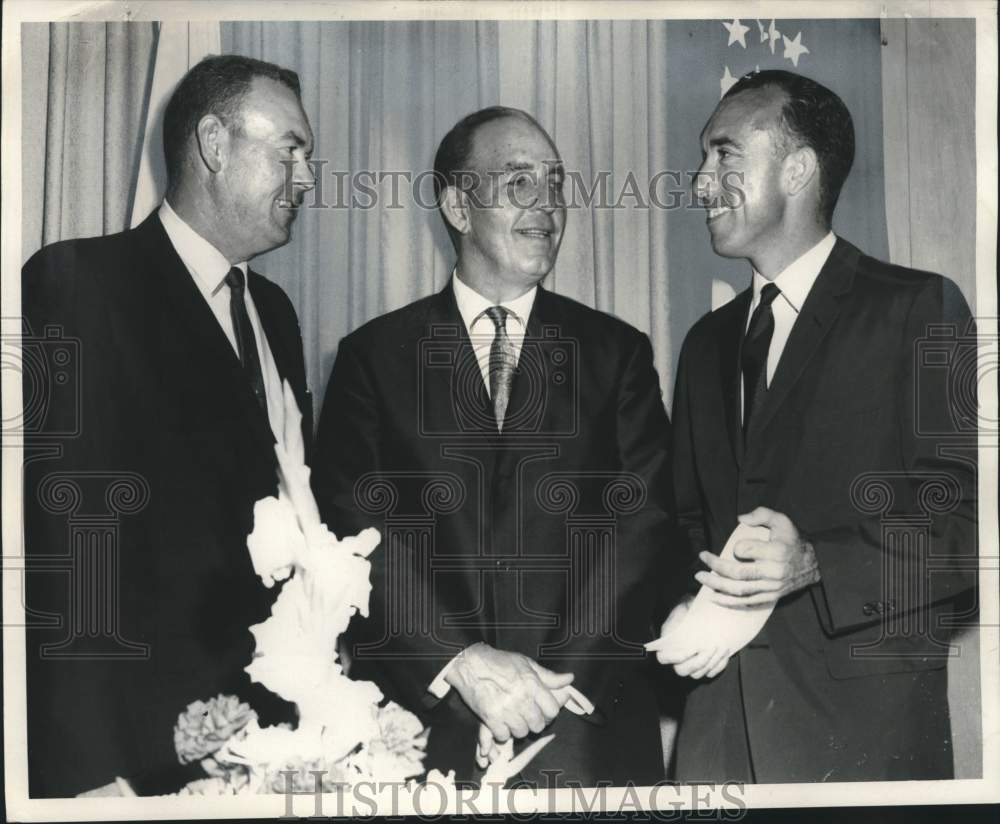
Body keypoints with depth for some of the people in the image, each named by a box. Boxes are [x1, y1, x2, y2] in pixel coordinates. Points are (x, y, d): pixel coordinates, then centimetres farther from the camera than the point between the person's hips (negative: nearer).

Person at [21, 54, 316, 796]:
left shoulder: (273, 310, 13)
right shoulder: (77, 284, -11)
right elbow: (60, 535, -16)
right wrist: (91, 770, -19)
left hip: (277, 726, 6)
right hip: (151, 748, -6)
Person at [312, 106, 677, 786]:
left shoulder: (618, 353, 5)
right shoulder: (374, 356, 3)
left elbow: (643, 525, -3)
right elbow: (352, 527, -6)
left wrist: (556, 682, -15)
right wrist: (461, 662, -18)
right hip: (419, 721, 0)